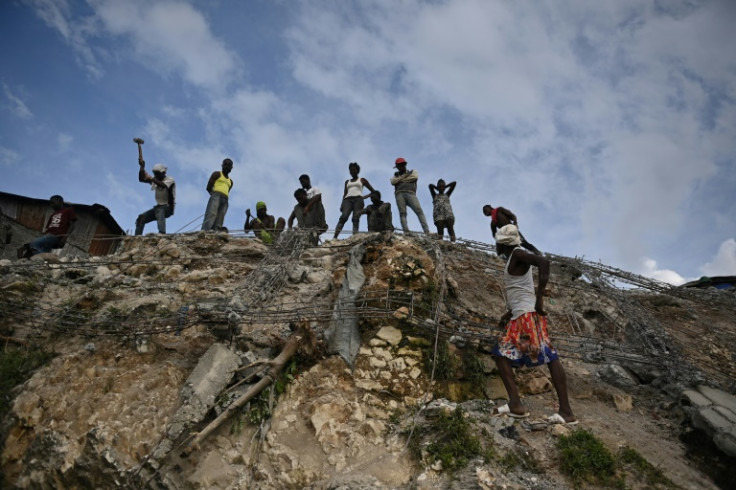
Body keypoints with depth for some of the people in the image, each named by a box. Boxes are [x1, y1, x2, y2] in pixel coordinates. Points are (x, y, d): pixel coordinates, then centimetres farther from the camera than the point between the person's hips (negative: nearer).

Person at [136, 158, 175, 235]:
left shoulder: (170, 180, -8)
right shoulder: (155, 179, 12)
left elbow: (162, 185, -30)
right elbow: (141, 179, 2)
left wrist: (151, 178, -35)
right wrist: (142, 167, -9)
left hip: (168, 208, -7)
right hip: (159, 206, 7)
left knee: (159, 211, -39)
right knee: (141, 218, -2)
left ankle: (162, 233, -55)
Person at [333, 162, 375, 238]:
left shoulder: (362, 180, 20)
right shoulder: (347, 182, 29)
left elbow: (373, 191, 18)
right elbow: (344, 194, 19)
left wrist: (364, 197, 5)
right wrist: (342, 204, 3)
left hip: (358, 199, -1)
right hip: (348, 200, 1)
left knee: (356, 218, -21)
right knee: (344, 216, -24)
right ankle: (335, 237, -39)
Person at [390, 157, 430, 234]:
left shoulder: (413, 172, 27)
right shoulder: (396, 175, 29)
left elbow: (415, 177, 4)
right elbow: (393, 182, 7)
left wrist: (401, 180, 8)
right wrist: (404, 176, 7)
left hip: (410, 193, -1)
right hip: (399, 194, 2)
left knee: (419, 211, -18)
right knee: (402, 213, -15)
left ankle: (427, 231, -27)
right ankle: (406, 232, -26)